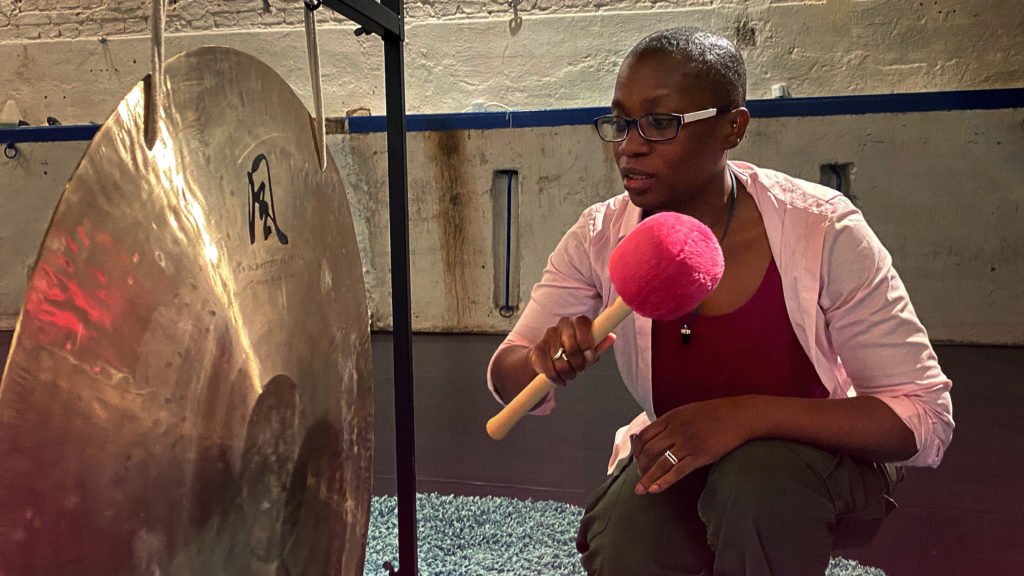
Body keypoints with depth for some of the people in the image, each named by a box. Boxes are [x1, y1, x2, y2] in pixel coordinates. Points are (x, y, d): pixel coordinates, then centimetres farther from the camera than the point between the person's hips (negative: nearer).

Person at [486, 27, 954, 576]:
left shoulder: (820, 231, -24)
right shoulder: (601, 237, -14)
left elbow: (925, 415, -22)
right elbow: (509, 379, -8)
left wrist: (750, 413, -37)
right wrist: (543, 361, -34)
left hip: (821, 459, -1)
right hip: (673, 460, 2)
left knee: (756, 476, -34)